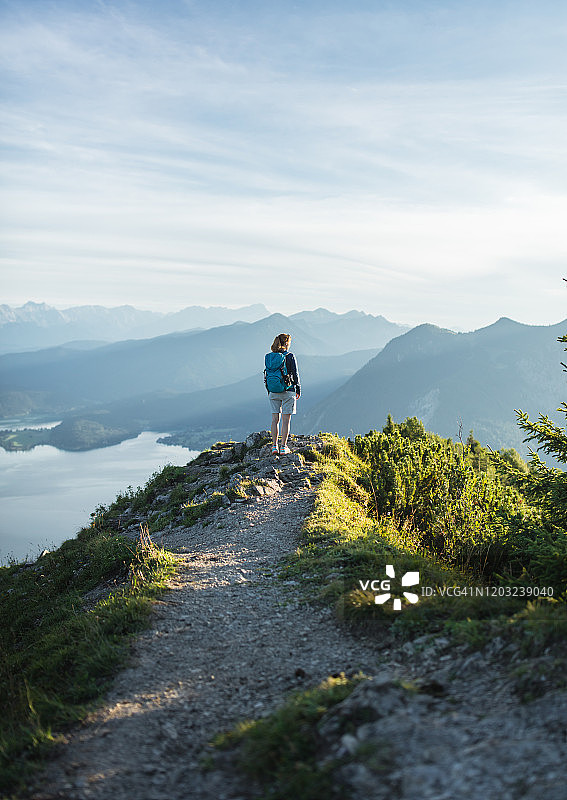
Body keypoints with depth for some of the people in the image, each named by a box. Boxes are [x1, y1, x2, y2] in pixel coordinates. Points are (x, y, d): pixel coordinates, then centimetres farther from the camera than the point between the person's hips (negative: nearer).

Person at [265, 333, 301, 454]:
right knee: (286, 420, 1)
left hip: (273, 393, 4)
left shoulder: (269, 357, 2)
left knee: (275, 419, 10)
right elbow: (295, 374, -6)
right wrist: (298, 389, 6)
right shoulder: (290, 356, -10)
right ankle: (283, 447, 2)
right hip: (288, 392, -4)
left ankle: (274, 446, 10)